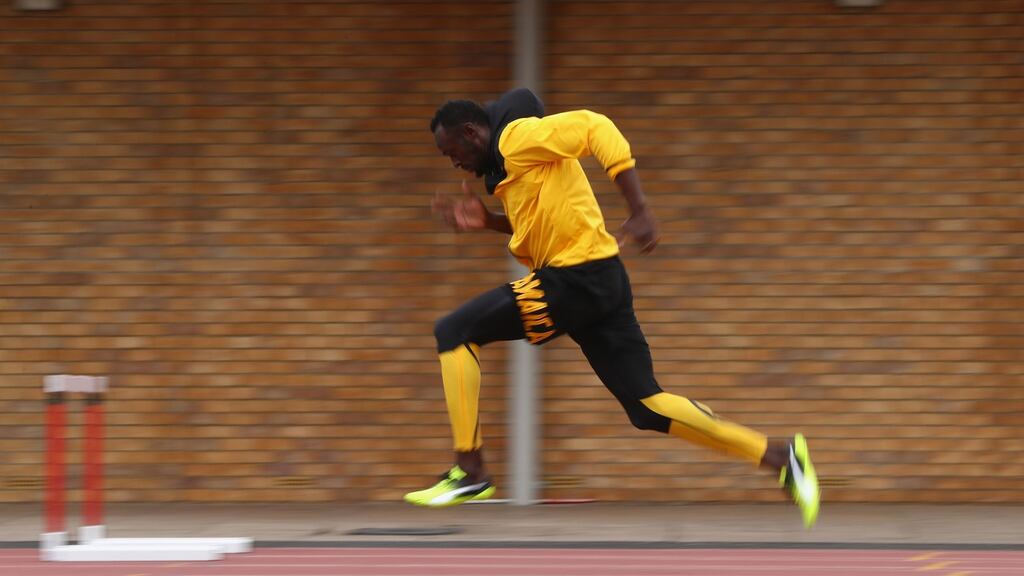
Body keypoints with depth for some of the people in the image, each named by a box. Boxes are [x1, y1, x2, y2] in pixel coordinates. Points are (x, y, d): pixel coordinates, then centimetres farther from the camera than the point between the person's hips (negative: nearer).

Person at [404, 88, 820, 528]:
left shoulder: (520, 136, -7)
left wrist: (638, 211, -25)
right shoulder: (505, 167, 23)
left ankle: (470, 473, -8)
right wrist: (487, 221, 17)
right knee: (647, 405, 8)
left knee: (454, 332, -7)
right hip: (598, 285, 10)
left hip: (577, 277, -10)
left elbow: (596, 128, -18)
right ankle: (778, 455, 5)